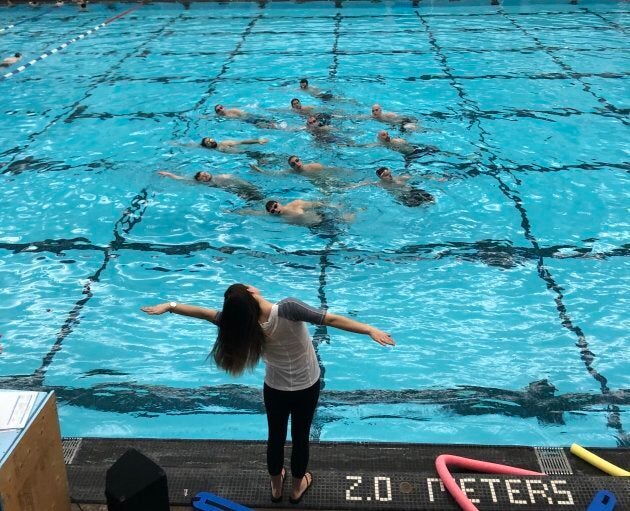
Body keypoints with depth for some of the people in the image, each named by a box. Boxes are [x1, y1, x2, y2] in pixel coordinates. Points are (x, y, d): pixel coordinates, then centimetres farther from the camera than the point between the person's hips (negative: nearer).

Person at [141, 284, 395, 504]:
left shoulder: (240, 322, -21)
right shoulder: (288, 308, -32)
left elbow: (206, 314, -11)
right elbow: (330, 319, -35)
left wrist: (170, 306, 1)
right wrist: (370, 329, -36)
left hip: (275, 389, 2)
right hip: (307, 386, -1)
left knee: (275, 437, 24)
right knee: (300, 437, 19)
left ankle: (276, 487, 44)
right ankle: (297, 488, 40)